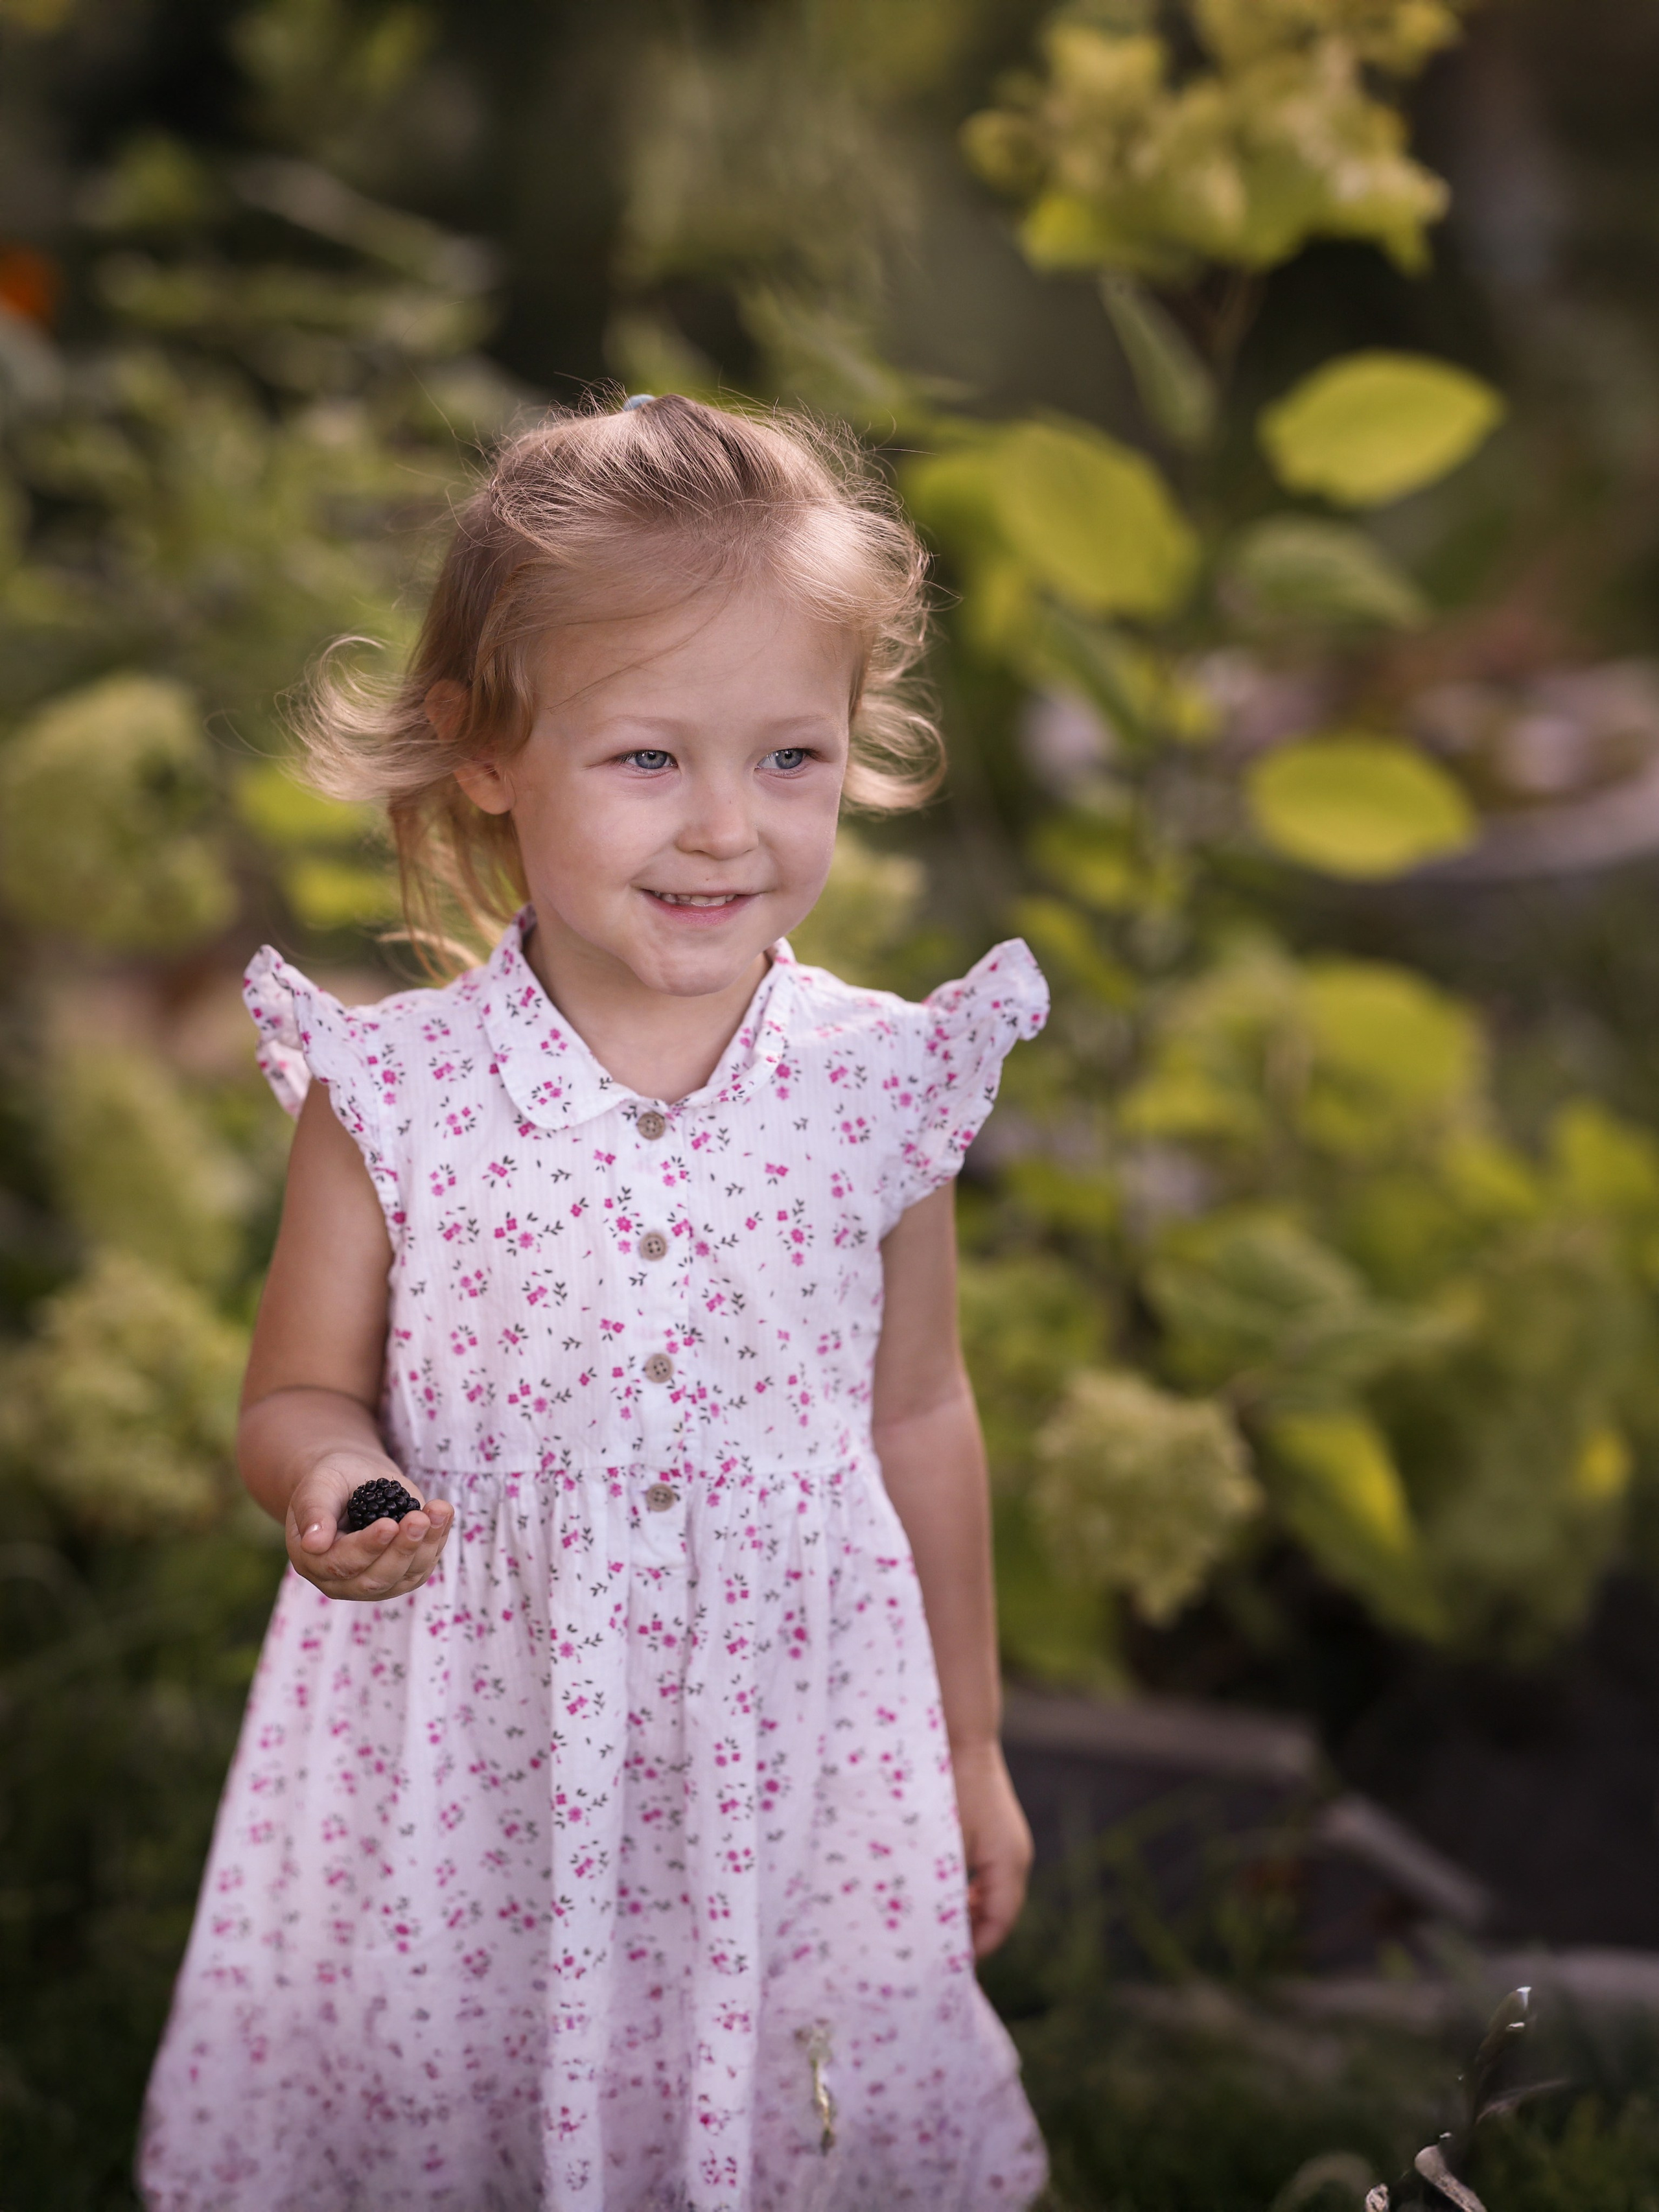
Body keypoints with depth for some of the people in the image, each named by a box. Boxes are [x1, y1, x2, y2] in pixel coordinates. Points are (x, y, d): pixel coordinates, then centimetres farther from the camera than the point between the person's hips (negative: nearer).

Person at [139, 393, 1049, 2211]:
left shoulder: (877, 1089, -6)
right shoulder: (392, 1093, -11)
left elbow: (917, 1421, 6)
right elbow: (298, 1392, 2)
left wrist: (971, 1749, 14)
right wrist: (330, 1483, -22)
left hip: (793, 1735, 1)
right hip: (466, 1752, -1)